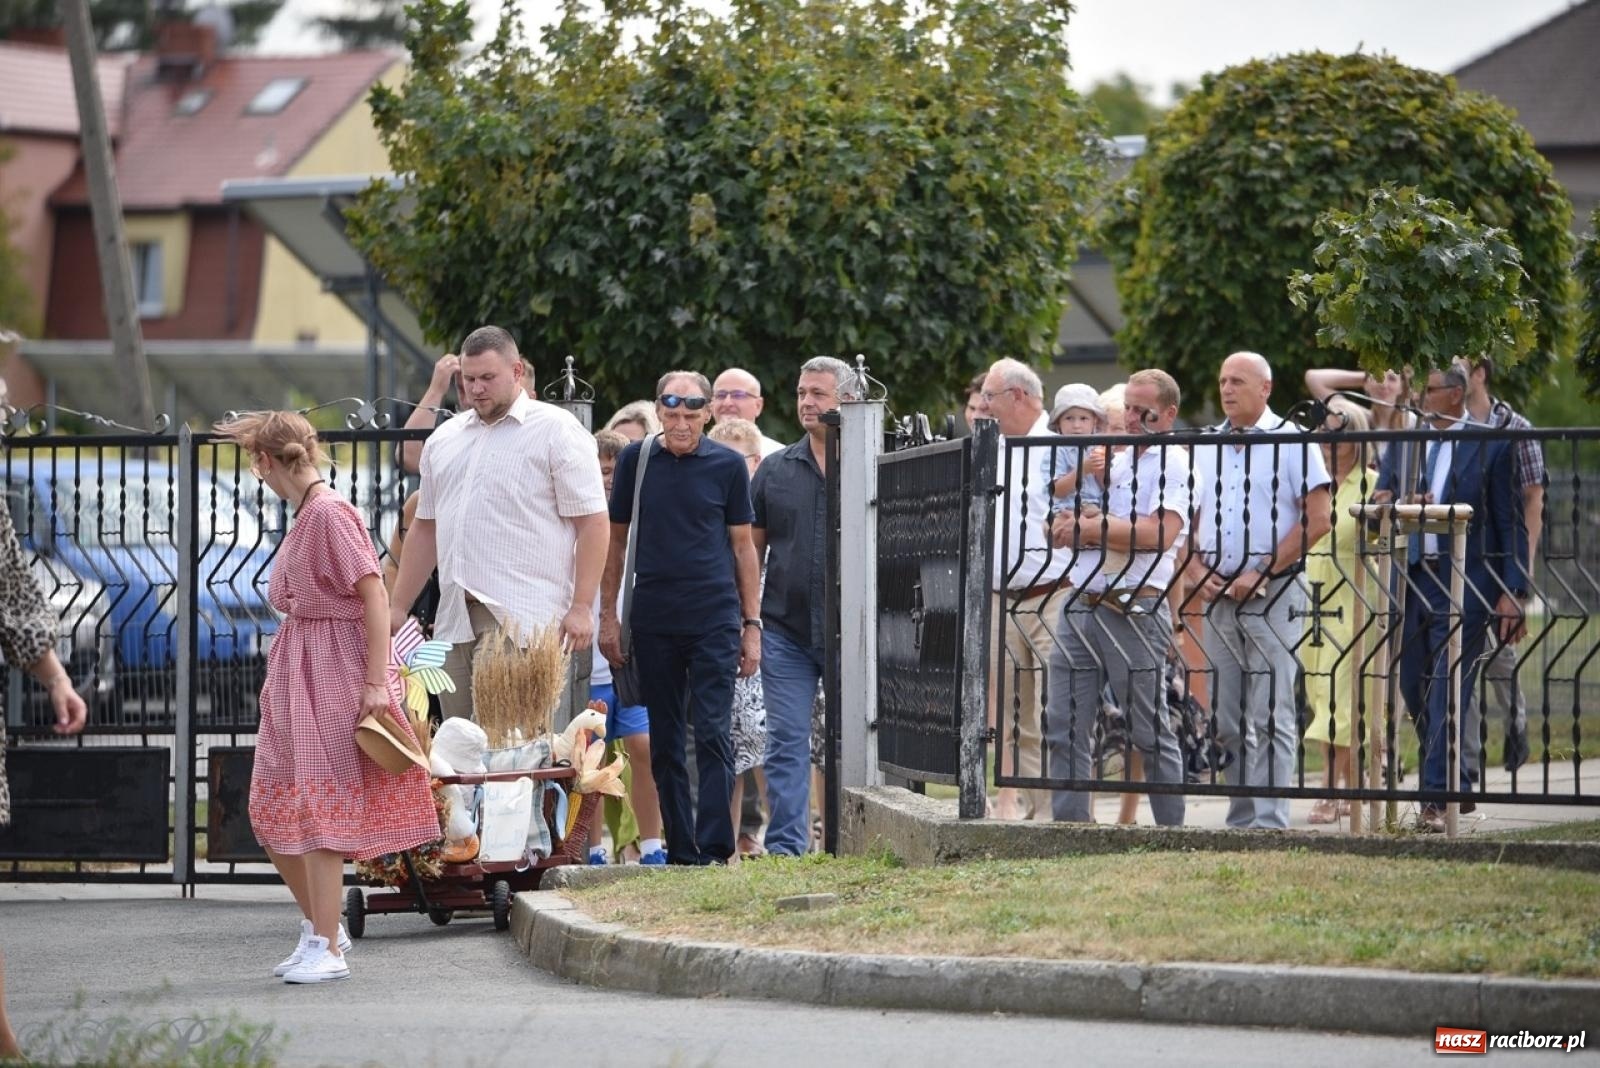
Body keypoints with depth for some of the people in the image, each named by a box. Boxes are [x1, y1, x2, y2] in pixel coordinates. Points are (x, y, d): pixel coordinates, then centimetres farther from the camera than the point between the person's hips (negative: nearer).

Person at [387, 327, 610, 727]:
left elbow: (592, 522, -5)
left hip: (529, 621, -6)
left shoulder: (557, 431, 0)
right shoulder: (445, 439, 20)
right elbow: (426, 529, 25)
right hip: (456, 624, 6)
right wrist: (397, 608, 20)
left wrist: (581, 607, -13)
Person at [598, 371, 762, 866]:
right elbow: (616, 540, 12)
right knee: (664, 741, 7)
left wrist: (752, 624, 3)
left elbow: (743, 547, 6)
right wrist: (608, 616, 8)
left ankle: (714, 850, -9)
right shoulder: (636, 460, 5)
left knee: (712, 735, -9)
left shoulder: (727, 465, 1)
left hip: (715, 620, -2)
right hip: (653, 620, 2)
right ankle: (678, 851, 13)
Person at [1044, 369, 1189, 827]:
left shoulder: (1174, 464, -2)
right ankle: (1069, 824, 6)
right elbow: (1061, 527, 21)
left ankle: (1173, 830, 5)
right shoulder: (1114, 462, 20)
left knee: (1150, 732, -2)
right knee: (1064, 728, 3)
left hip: (1134, 612, -7)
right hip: (1080, 606, 7)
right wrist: (1071, 522, -4)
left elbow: (1161, 533, -17)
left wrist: (1092, 528, -9)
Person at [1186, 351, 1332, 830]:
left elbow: (1317, 519, -9)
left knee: (1270, 716, -9)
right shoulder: (1207, 446, 14)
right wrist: (1197, 570, 1)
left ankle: (1270, 819, -10)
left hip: (1273, 595, -6)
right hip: (1218, 594, 6)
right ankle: (1241, 817, 15)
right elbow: (1193, 518, 20)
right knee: (1226, 718, 8)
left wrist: (1261, 574, -13)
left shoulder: (1291, 442, -3)